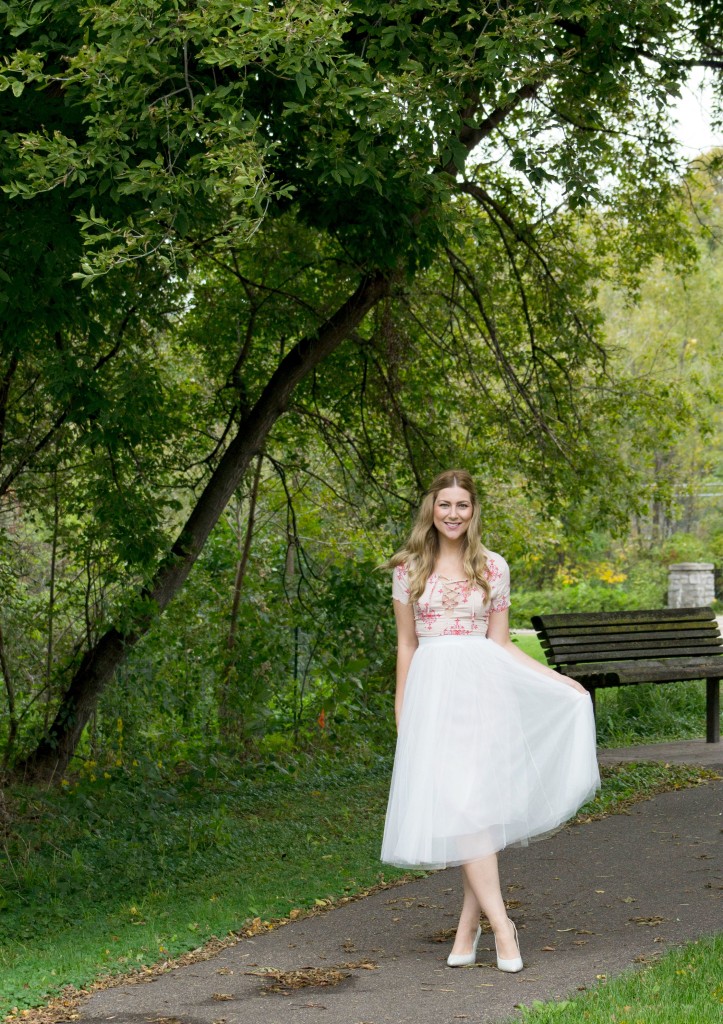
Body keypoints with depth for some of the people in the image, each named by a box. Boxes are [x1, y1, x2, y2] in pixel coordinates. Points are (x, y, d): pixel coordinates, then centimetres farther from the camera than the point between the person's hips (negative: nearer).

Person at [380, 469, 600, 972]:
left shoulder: (493, 567, 7)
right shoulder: (409, 568, 8)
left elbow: (500, 644, 11)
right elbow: (406, 644, 13)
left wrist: (560, 680, 6)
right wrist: (401, 711, 12)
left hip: (480, 689, 0)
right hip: (431, 691, 0)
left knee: (473, 801, -7)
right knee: (454, 804, -10)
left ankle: (470, 924, 1)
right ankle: (499, 922, -9)